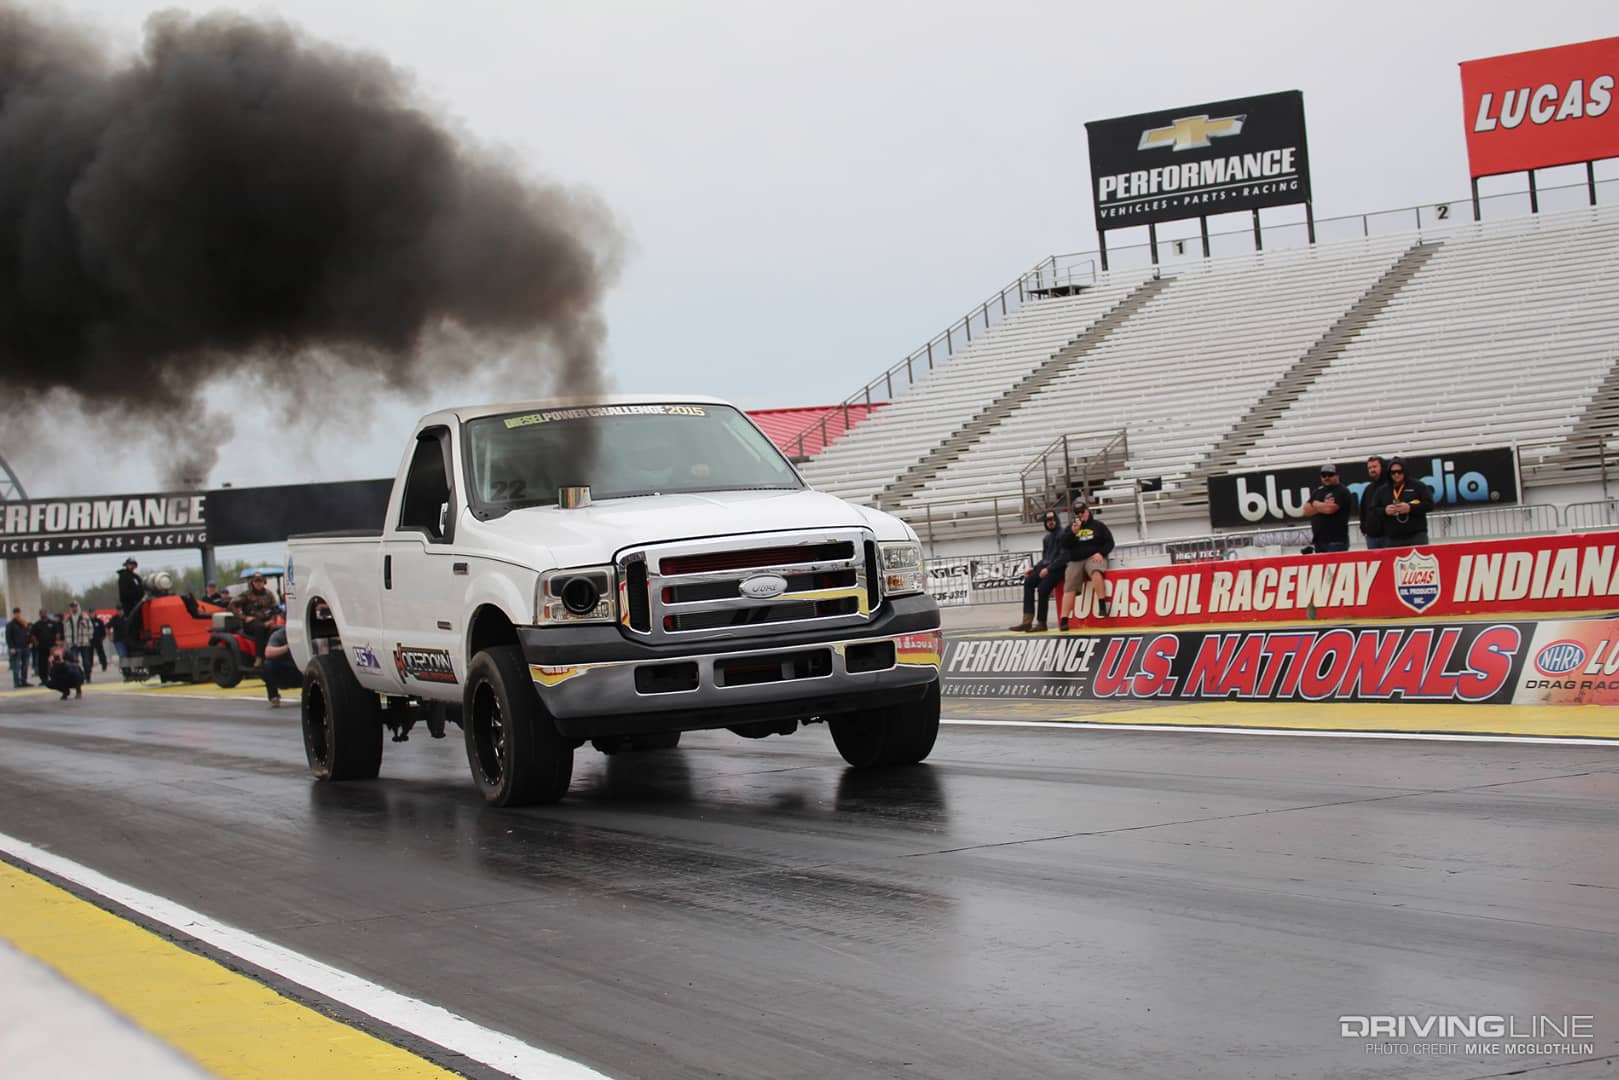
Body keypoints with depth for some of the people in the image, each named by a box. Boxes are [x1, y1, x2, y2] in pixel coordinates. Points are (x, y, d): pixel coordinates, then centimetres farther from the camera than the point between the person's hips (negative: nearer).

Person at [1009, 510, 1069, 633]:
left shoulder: (1063, 535, -4)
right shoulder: (1047, 538, 22)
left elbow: (1063, 556, -14)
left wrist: (1048, 569, -19)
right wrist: (1034, 568, 7)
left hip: (1058, 568, -7)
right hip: (1046, 567, 7)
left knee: (1042, 589, -27)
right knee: (1028, 582, -16)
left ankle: (1041, 623, -16)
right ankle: (1027, 621, -22)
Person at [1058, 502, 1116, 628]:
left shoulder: (1098, 525, 8)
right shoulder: (1071, 527, 15)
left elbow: (1109, 542, 5)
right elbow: (1064, 545, 4)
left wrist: (1101, 553, -11)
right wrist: (1073, 532, -11)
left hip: (1094, 558, -3)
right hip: (1075, 561, 3)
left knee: (1096, 572, -38)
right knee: (1069, 587, -15)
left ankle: (1102, 605, -33)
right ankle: (1064, 620, -18)